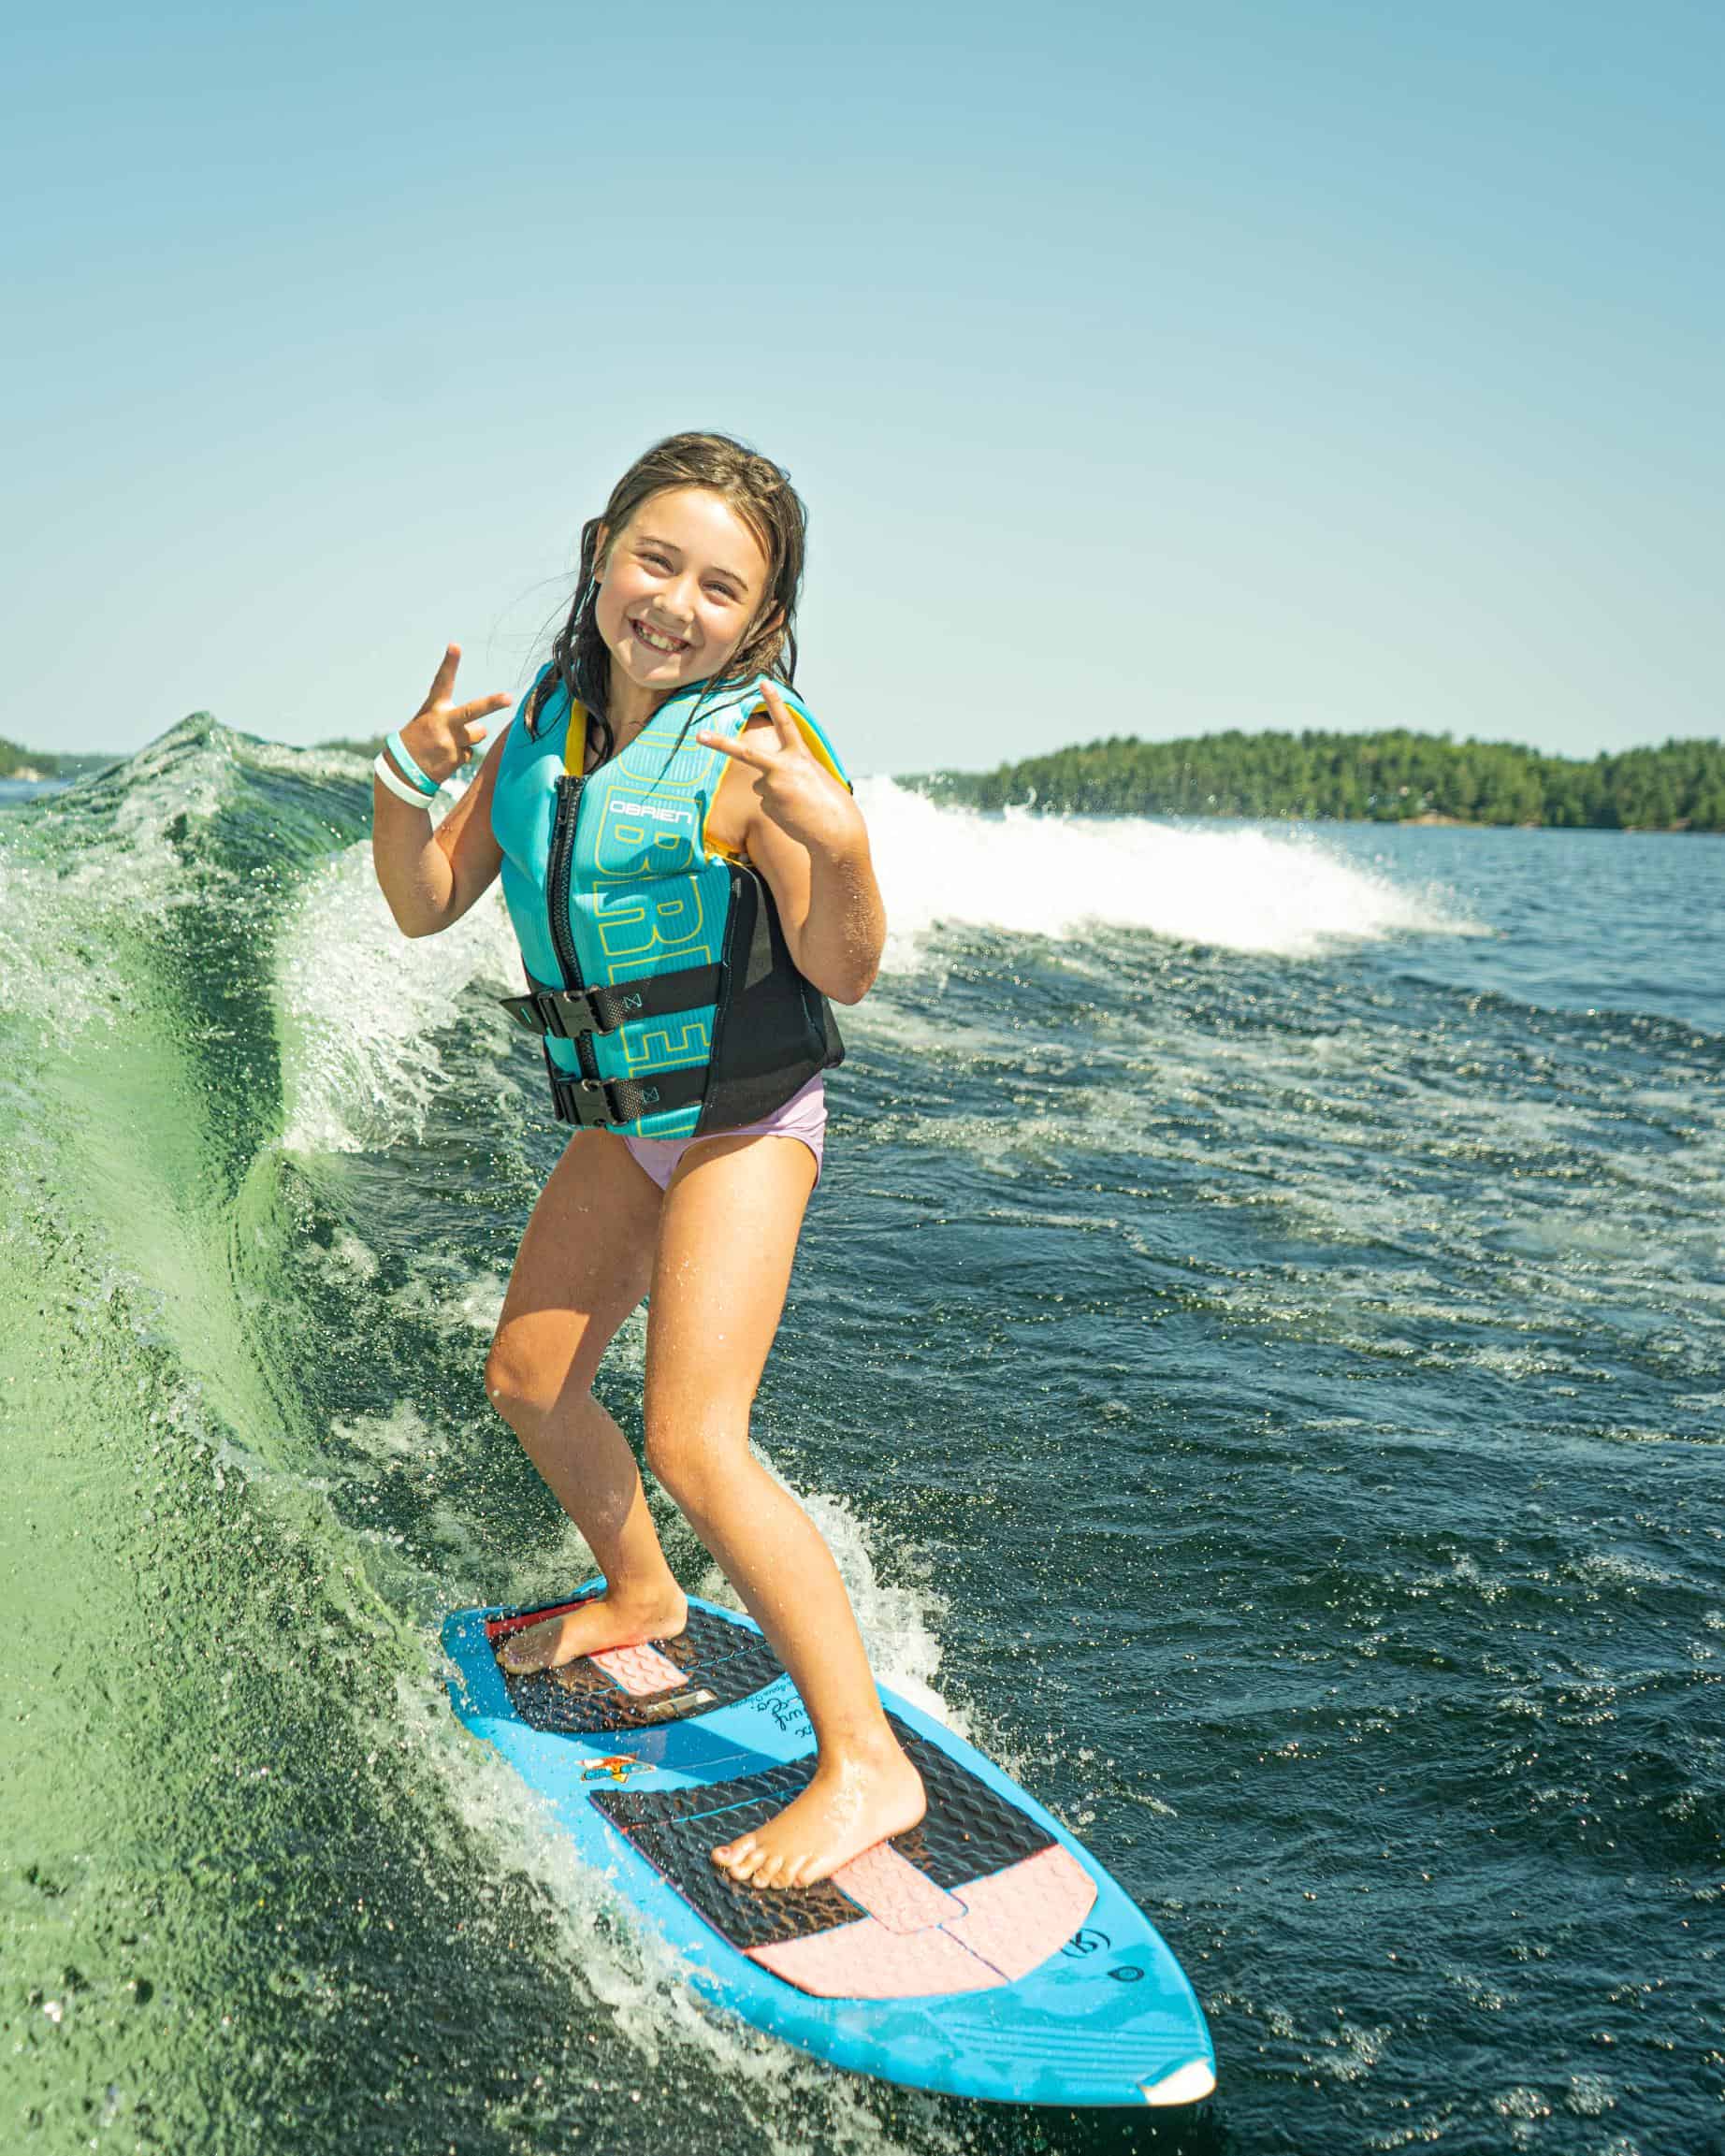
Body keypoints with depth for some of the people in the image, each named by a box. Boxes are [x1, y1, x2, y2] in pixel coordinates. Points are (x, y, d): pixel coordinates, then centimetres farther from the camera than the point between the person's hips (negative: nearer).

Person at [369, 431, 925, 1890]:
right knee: (530, 1384, 18)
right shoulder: (544, 726, 1)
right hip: (625, 1118, 8)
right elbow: (424, 907, 3)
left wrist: (834, 835, -42)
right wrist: (407, 777, -14)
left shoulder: (750, 747, -20)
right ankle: (644, 1599, 44)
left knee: (692, 1441, -18)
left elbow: (846, 971, -24)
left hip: (746, 1119, -8)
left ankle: (866, 1765, -9)